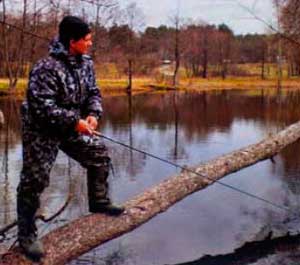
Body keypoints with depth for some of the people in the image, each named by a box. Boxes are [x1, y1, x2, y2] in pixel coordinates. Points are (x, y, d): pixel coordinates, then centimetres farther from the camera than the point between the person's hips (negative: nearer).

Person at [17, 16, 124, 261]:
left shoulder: (86, 63, -1)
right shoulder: (46, 68, -26)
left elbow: (93, 92, 8)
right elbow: (42, 107, -30)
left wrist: (93, 114, -12)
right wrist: (75, 122, -29)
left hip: (72, 128, 8)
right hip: (42, 132, -8)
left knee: (99, 154, 13)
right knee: (34, 181, -2)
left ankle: (99, 202, 34)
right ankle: (27, 235, 11)